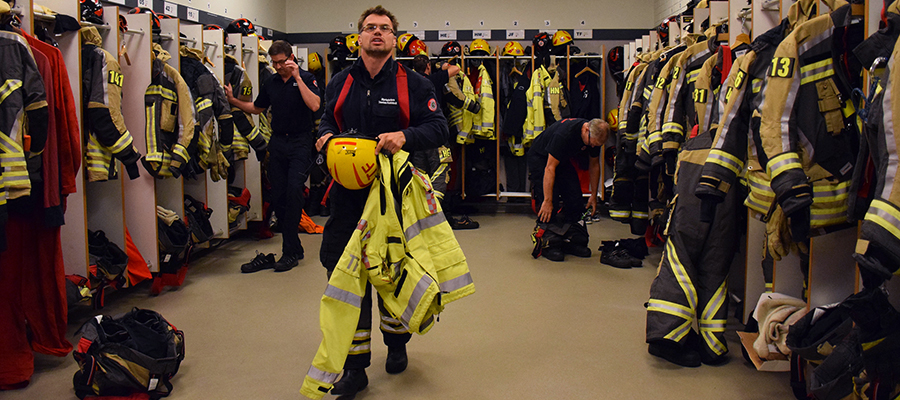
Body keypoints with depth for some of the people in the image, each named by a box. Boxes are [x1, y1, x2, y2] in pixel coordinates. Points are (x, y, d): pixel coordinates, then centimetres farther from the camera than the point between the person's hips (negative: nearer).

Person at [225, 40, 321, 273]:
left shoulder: (306, 79, -2)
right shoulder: (270, 83, 13)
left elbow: (314, 105, -18)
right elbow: (257, 108, 25)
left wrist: (297, 77, -18)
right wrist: (233, 100, 12)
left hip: (300, 142, -5)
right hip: (277, 142, 5)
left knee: (294, 190, -16)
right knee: (278, 195, 3)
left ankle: (290, 251, -10)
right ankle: (294, 248, 13)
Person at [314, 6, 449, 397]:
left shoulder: (414, 84, 1)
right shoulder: (339, 83, 10)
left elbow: (438, 129, -4)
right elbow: (327, 120, 23)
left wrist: (405, 136, -23)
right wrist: (325, 135, -1)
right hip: (349, 193, 2)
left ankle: (396, 343, 38)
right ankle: (355, 366, 10)